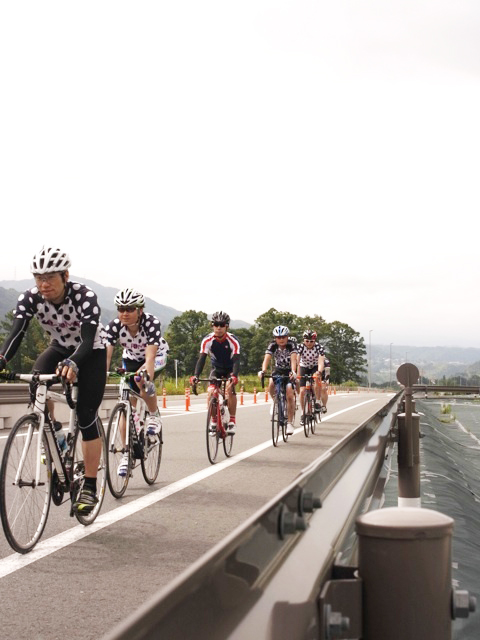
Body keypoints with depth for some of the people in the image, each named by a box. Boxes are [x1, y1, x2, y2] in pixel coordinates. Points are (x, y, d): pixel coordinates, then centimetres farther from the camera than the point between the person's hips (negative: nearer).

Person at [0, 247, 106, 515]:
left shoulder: (85, 296, -32)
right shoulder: (30, 298, -21)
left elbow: (88, 339, -41)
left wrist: (72, 363, -62)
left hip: (91, 354, -4)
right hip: (59, 349, 4)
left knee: (86, 417, -12)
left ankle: (90, 488, -3)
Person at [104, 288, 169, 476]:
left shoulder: (152, 323, -36)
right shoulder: (114, 326, -27)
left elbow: (150, 356, -45)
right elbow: (105, 354, -35)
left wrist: (145, 377, -62)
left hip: (157, 357, -3)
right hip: (131, 358, 3)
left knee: (143, 382, -36)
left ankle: (154, 416, -8)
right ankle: (127, 454, 5)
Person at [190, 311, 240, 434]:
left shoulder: (233, 341, -26)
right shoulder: (207, 340, -21)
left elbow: (236, 360, -34)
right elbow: (201, 359, -27)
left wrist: (234, 376, -52)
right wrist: (196, 375, -43)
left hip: (230, 370, -2)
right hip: (216, 369, 2)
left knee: (230, 389, -28)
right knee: (210, 391, -21)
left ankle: (232, 420, -12)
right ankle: (213, 421, -5)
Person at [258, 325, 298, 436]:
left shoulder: (291, 345, -23)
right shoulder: (272, 346, -18)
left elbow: (293, 359, -36)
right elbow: (267, 359, -30)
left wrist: (293, 372, -54)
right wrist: (263, 371, -49)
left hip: (289, 371, -2)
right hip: (278, 370, 2)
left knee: (289, 395, -18)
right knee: (271, 386, -27)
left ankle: (290, 423, -10)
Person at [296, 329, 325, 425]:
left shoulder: (319, 347, -26)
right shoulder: (300, 347, -25)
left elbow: (321, 362, -38)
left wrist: (319, 372, -58)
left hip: (315, 367, -1)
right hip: (304, 368, 1)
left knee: (317, 379, -34)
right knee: (302, 391, -10)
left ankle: (317, 402, -16)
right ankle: (303, 413, 7)